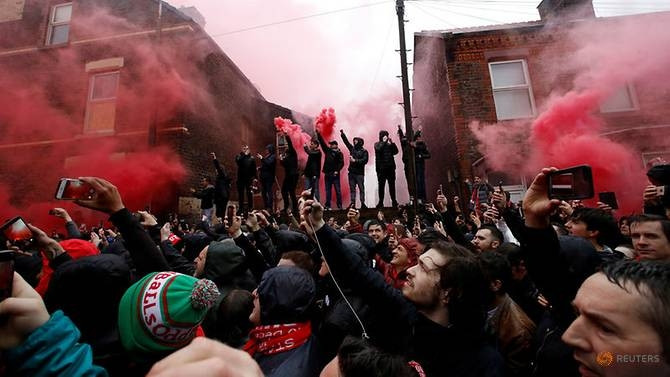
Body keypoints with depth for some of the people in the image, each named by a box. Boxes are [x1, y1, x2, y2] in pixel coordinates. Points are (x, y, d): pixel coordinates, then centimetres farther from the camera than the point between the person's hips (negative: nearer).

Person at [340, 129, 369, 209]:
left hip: (360, 173, -5)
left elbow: (365, 160, -13)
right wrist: (342, 134, 12)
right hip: (351, 172, 5)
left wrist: (355, 160, -16)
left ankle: (363, 203, 0)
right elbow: (346, 141, 16)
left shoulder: (364, 151, -2)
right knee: (352, 189, 5)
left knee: (361, 188, -2)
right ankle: (353, 203, 8)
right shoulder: (352, 149, 14)